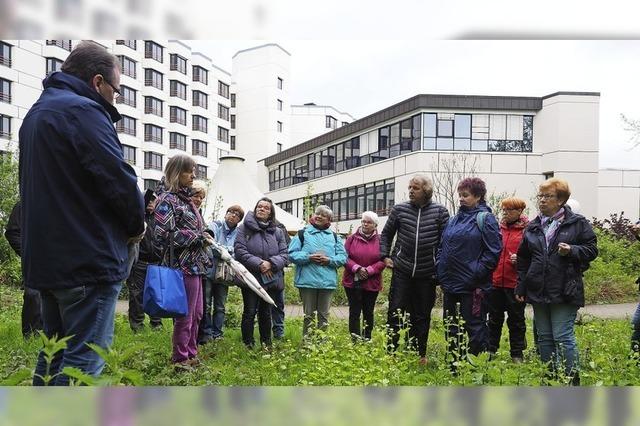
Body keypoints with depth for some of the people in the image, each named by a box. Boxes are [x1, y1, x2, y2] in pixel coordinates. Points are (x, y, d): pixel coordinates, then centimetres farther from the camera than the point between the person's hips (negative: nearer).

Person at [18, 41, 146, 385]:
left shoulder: (36, 113, 18)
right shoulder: (82, 111, -13)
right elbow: (119, 177, -20)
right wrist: (137, 224, -1)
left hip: (44, 257, 10)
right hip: (89, 260, -9)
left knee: (54, 352, 18)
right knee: (84, 358, -3)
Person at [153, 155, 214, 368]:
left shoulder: (185, 198, 15)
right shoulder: (166, 200, -12)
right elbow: (164, 234, -21)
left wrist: (204, 237, 6)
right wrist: (199, 238, -15)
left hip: (194, 264, 9)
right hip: (183, 265, -9)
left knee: (196, 314, 16)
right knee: (185, 315, 1)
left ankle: (191, 354, 29)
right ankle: (180, 358, 16)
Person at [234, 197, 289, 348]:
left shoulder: (277, 232, 8)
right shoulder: (244, 228, -3)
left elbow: (284, 255, 3)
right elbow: (240, 251, -12)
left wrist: (271, 263, -16)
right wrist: (259, 263, -20)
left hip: (271, 279, 4)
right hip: (251, 278, -3)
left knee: (266, 313, 14)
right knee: (250, 312, 0)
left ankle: (266, 344, 27)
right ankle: (248, 344, 13)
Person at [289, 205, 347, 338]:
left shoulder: (334, 236, 12)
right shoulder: (302, 233, 5)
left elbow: (343, 257, 7)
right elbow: (292, 254, -2)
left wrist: (330, 260, -11)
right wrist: (308, 257, -16)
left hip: (328, 281, 2)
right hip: (307, 281, -2)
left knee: (324, 315, 10)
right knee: (309, 315, 6)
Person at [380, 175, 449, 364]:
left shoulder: (440, 211, -2)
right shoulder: (399, 209, 2)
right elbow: (386, 234, 13)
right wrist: (385, 256, 4)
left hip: (427, 274, 0)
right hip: (402, 271, 0)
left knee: (422, 315, 12)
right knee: (395, 312, 2)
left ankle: (420, 354, 25)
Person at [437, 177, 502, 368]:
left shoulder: (485, 219, -6)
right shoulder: (454, 220, 14)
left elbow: (493, 251, -12)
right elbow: (443, 248, 17)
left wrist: (477, 273, -17)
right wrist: (441, 272, 7)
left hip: (472, 286, -7)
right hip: (451, 284, 7)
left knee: (474, 327, 2)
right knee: (451, 328, 14)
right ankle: (454, 366, 28)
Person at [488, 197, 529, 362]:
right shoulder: (498, 228, 7)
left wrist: (520, 259, -20)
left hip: (515, 283, -4)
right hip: (495, 281, 4)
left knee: (516, 320, 10)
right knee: (494, 319, 15)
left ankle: (517, 355, 23)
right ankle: (490, 351, 27)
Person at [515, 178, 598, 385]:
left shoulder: (578, 223, -2)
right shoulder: (533, 227, 10)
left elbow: (592, 250, 1)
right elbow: (523, 259, 14)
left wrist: (572, 251, -18)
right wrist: (521, 287, 12)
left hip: (565, 290, -5)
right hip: (538, 291, 5)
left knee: (563, 337, -5)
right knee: (544, 337, 12)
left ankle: (572, 379, 11)